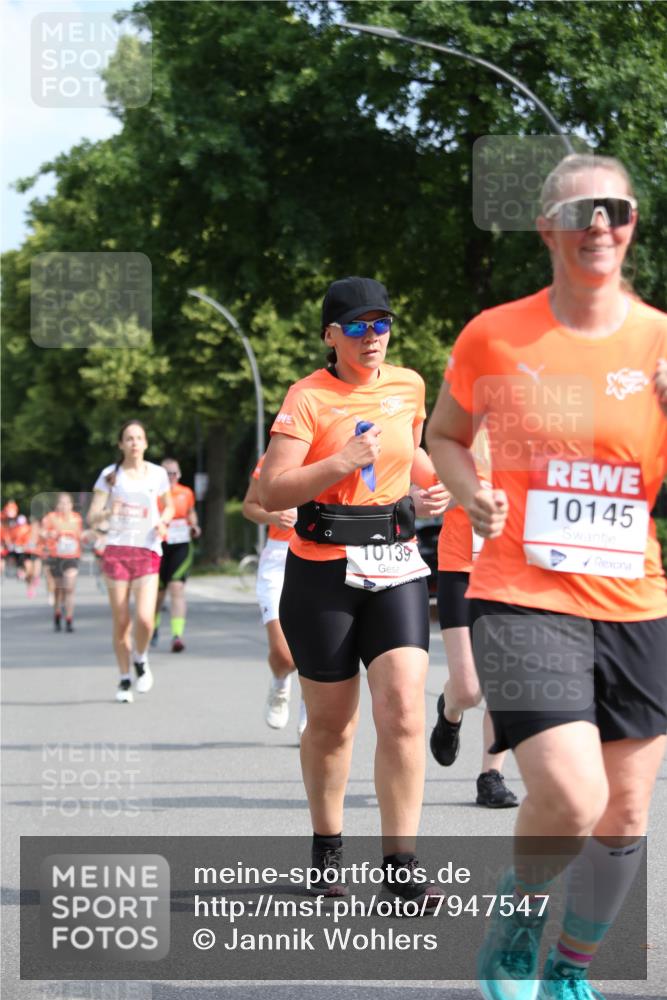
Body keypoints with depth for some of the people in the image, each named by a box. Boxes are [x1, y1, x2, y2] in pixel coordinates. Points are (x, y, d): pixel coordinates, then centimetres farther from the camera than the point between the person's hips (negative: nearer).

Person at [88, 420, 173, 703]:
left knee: (144, 619, -16)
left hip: (148, 552, 0)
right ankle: (124, 679, 19)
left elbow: (169, 507, 21)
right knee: (121, 622, 1)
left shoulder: (157, 474, 6)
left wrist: (163, 522, 0)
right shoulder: (110, 475, 1)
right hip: (117, 550, 0)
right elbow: (92, 518, -1)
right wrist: (108, 513, -23)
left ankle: (140, 660, 14)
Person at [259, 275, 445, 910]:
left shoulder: (408, 386, 8)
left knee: (403, 709, -13)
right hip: (322, 573, -3)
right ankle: (327, 846, 29)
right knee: (330, 720, 7)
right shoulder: (308, 397, -7)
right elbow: (271, 492, -15)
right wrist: (342, 463, -24)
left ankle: (400, 868, -10)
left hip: (395, 568, 3)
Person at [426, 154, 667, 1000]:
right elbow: (443, 434, 16)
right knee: (570, 801, -19)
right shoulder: (494, 336, -1)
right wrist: (472, 494, -4)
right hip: (523, 600, -3)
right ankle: (515, 917, 13)